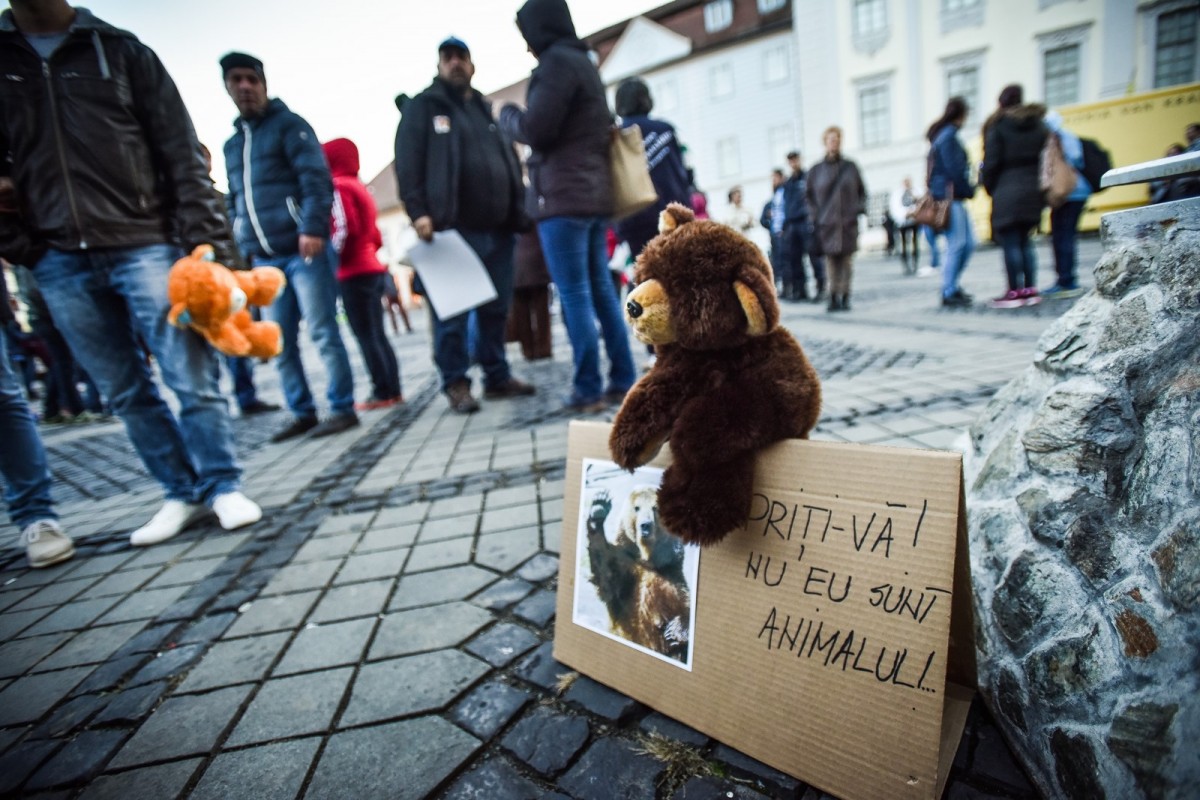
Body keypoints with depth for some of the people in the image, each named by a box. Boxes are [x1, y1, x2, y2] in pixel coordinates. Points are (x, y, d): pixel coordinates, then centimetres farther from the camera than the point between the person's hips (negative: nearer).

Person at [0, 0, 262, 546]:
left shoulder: (121, 51, 8)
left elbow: (181, 152, 2)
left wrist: (201, 236, -8)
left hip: (145, 245, -3)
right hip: (59, 261, 3)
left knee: (191, 377, -4)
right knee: (125, 394, 5)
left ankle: (223, 486, 9)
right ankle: (183, 494, 17)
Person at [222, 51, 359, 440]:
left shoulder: (288, 124, 4)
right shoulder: (231, 144, 23)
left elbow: (316, 178, -9)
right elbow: (235, 202, 25)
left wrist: (312, 228, -22)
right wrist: (242, 247, 14)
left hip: (304, 249, -7)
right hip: (264, 258, 7)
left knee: (322, 331, -6)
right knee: (280, 343, 6)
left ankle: (342, 408, 1)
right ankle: (302, 413, 14)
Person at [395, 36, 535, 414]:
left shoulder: (486, 109, 26)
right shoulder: (423, 107, 8)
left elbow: (510, 161, 27)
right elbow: (407, 164, -3)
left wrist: (519, 209, 17)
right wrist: (418, 212, -15)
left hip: (497, 228, 6)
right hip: (453, 229, -5)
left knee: (496, 308, 8)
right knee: (452, 312, -5)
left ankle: (497, 376, 18)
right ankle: (456, 383, 5)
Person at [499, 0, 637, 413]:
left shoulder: (557, 62, -5)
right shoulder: (584, 63, 24)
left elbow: (535, 129, -12)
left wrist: (508, 115, 8)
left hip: (565, 196, -9)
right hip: (595, 192, 9)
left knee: (574, 295, -8)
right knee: (601, 290, 8)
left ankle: (588, 390, -6)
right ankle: (623, 379, 10)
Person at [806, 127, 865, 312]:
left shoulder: (850, 167, 8)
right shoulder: (816, 170, 5)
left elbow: (862, 191, 15)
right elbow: (810, 196, 11)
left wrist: (858, 208, 1)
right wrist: (817, 215, 0)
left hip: (848, 222, 1)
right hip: (827, 224, -1)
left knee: (847, 260, -1)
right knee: (832, 262, -2)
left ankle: (845, 298, 4)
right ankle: (833, 297, 5)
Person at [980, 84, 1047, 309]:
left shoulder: (997, 126, -4)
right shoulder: (1038, 124, 13)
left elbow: (992, 162, -8)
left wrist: (989, 187, 4)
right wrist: (1040, 185, 13)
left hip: (1007, 192, -6)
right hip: (1033, 192, 6)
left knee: (1010, 243, -3)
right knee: (1025, 241, 13)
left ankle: (1015, 291, -4)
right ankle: (1030, 289, 10)